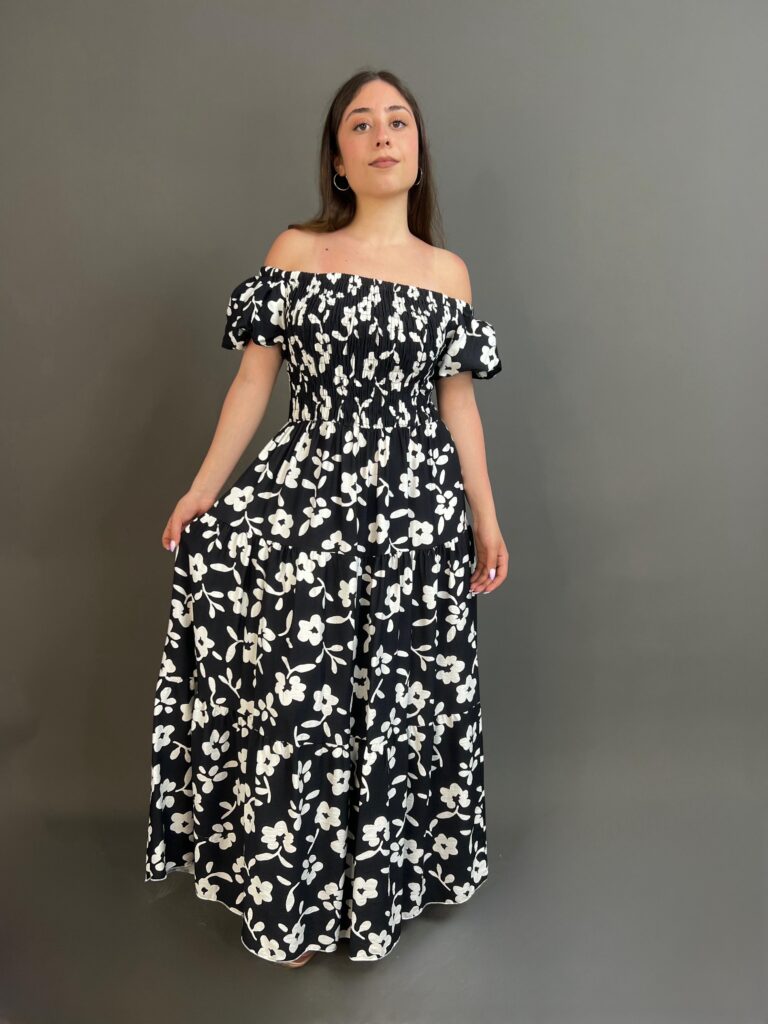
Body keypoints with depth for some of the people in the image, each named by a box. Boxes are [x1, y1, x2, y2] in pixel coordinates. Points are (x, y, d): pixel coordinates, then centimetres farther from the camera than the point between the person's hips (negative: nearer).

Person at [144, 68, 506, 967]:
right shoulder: (295, 252, 5)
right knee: (297, 692, 1)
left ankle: (377, 881, 28)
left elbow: (458, 400, 9)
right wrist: (205, 486, -5)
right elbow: (255, 377, 2)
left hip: (416, 504, 1)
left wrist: (486, 518, 6)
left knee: (396, 691, 7)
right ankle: (295, 898, 20)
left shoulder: (448, 272, 8)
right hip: (308, 489, -1)